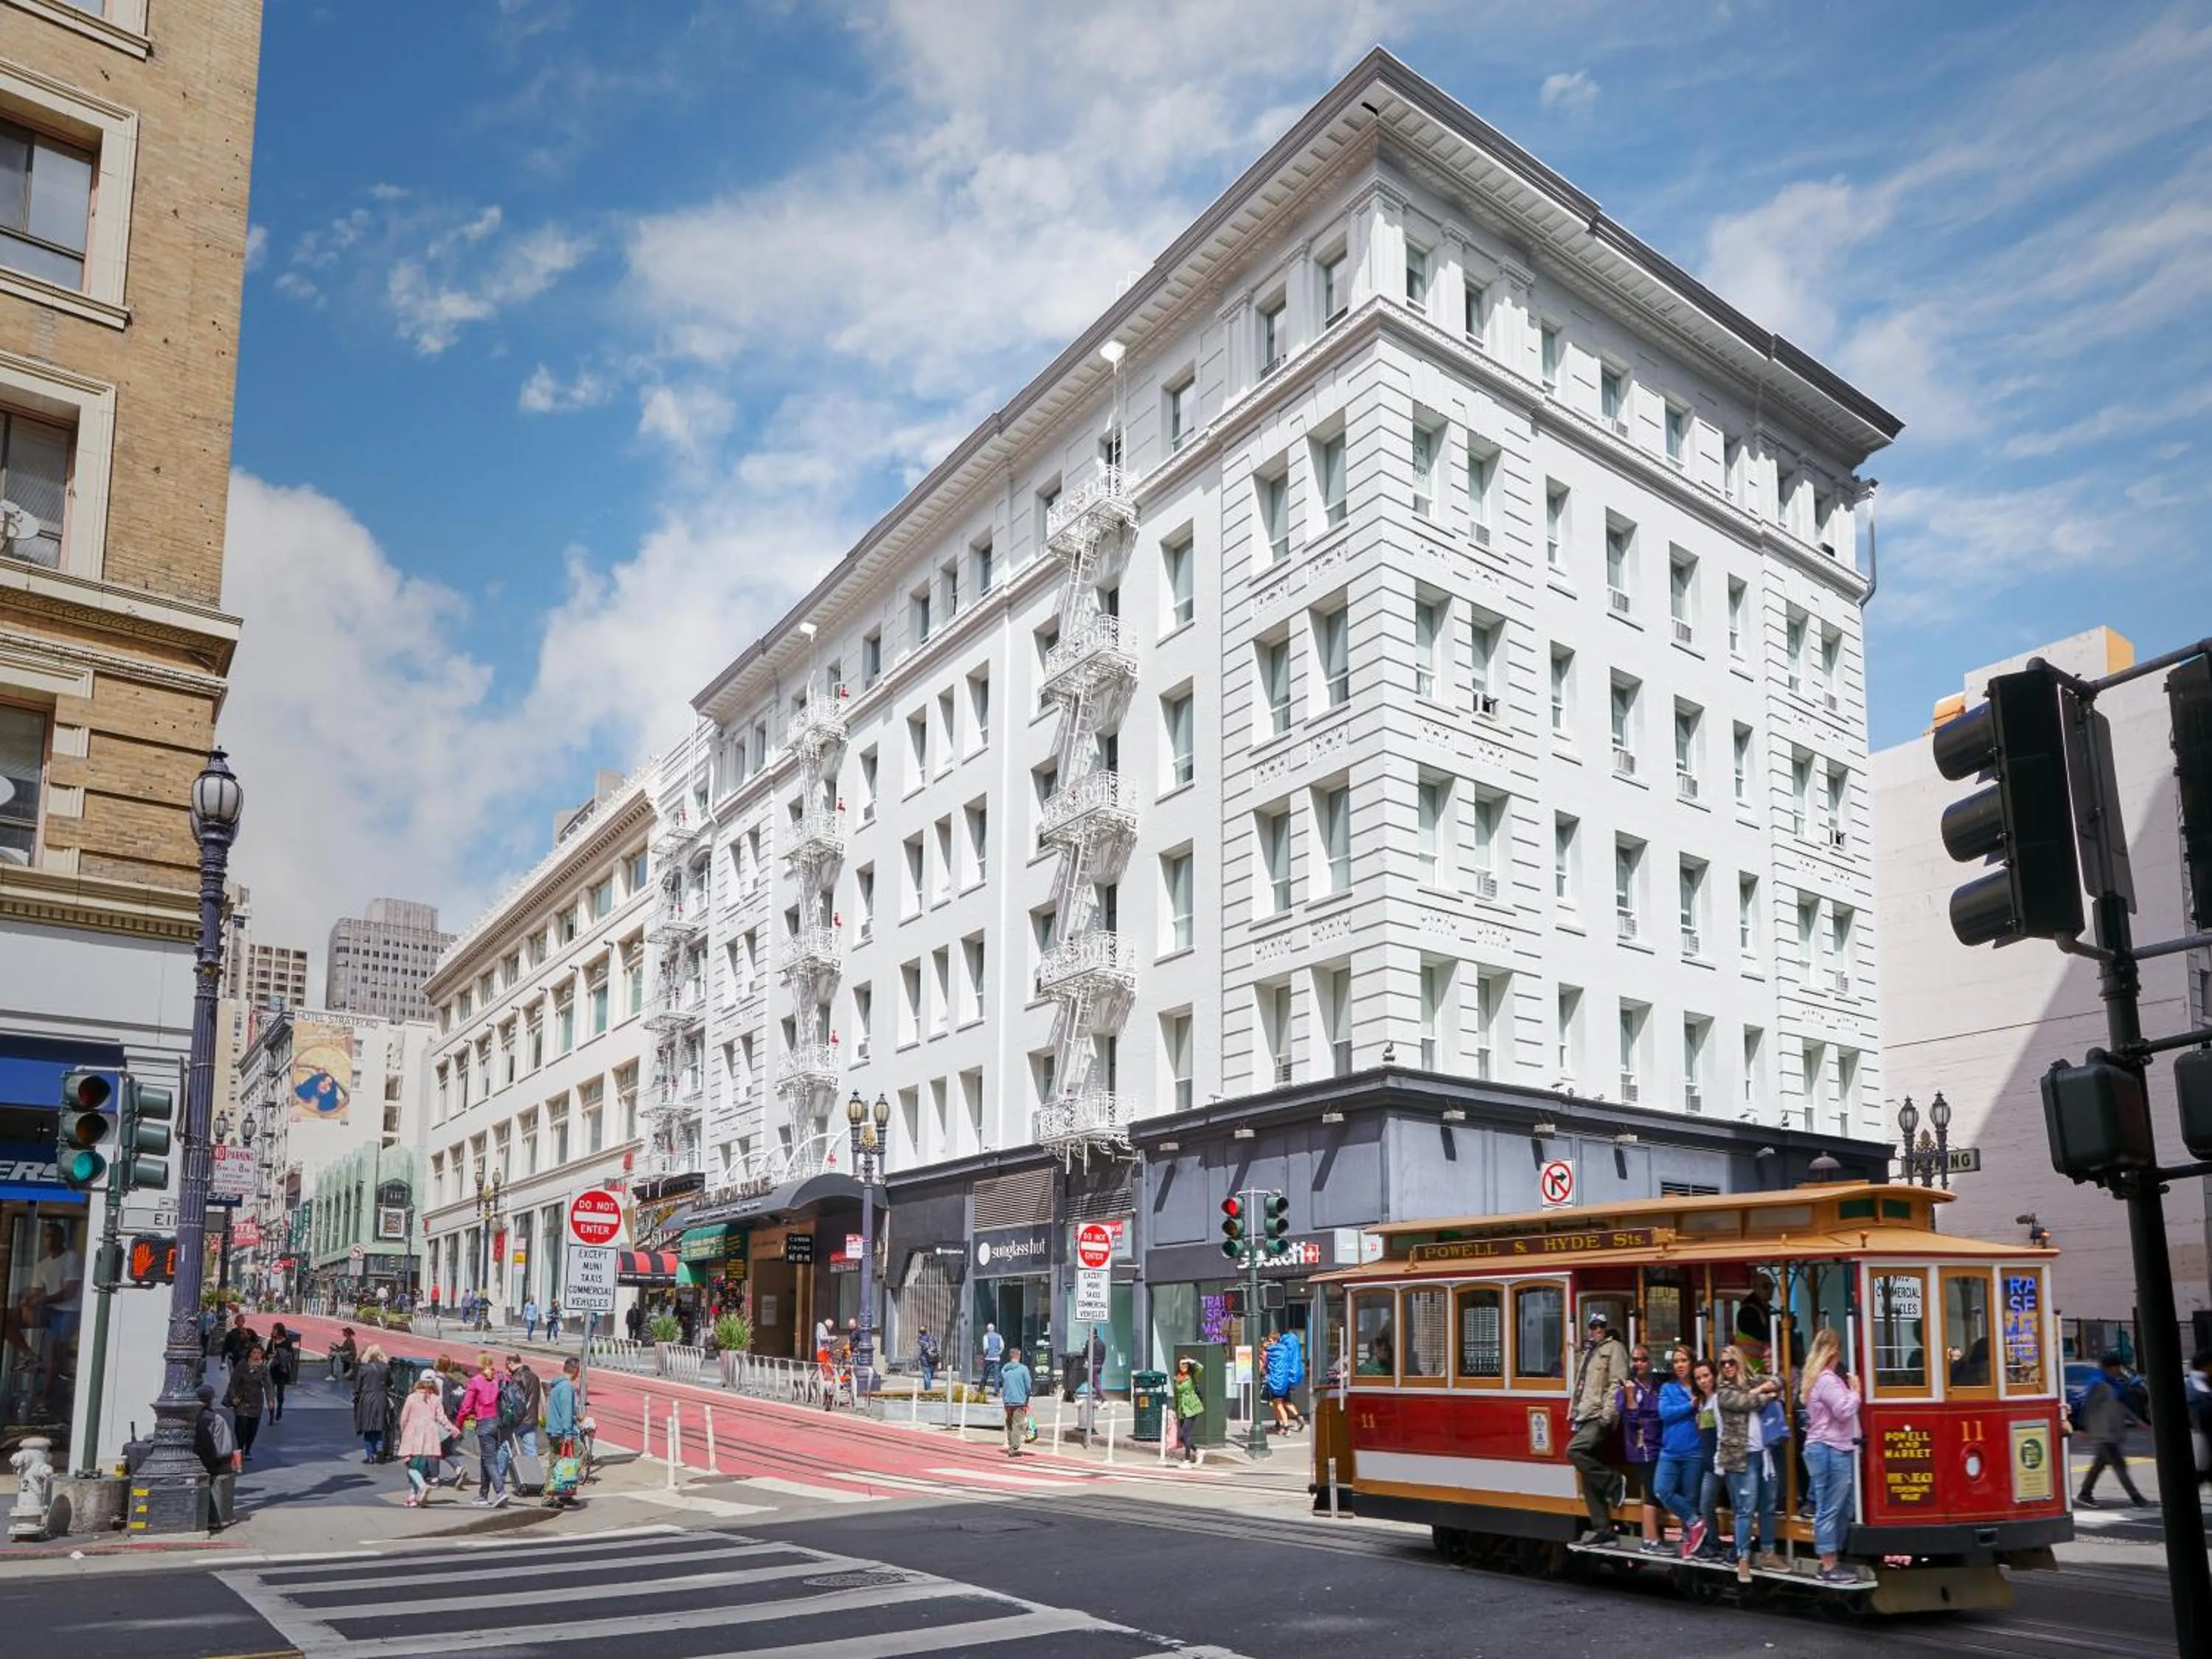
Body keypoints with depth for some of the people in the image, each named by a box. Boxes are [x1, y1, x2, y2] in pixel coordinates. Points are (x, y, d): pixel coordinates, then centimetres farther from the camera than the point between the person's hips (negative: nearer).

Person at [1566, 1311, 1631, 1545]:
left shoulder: (1614, 1348, -1)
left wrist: (1607, 1414, -22)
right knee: (1589, 1481, 5)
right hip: (1585, 1419, 8)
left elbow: (1616, 1384, -13)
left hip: (1600, 1418, -8)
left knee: (1574, 1451, -27)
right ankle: (1602, 1531, 8)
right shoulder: (1589, 1352, 24)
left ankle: (1614, 1483, -12)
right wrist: (1574, 1416, 18)